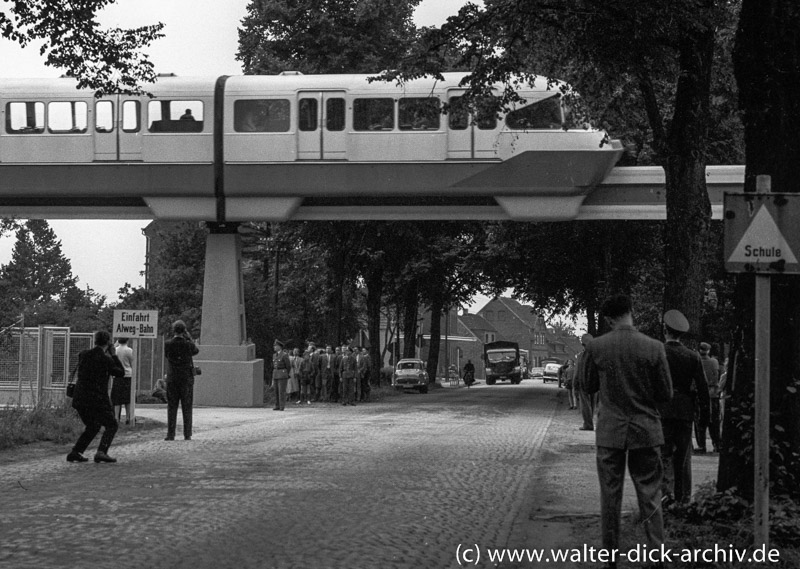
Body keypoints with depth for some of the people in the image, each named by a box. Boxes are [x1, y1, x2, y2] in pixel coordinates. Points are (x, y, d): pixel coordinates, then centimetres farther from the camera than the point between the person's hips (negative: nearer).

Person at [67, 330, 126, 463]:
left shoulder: (83, 355, 6)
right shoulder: (105, 359, -10)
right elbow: (121, 373, 2)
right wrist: (113, 355, 6)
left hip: (79, 399, 6)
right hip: (98, 400, -6)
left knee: (92, 426, 23)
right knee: (111, 425, 7)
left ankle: (75, 452, 14)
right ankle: (101, 452, -12)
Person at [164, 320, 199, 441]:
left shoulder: (168, 344, -8)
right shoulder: (189, 344, -9)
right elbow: (196, 351, 12)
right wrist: (189, 338, 9)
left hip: (172, 378, 0)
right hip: (187, 378, 0)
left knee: (172, 407, 4)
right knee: (187, 407, 6)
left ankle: (171, 434, 0)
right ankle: (187, 434, 4)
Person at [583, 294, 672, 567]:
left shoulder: (595, 347, -7)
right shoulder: (654, 347, -9)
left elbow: (589, 387, 6)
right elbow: (666, 394, -3)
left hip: (609, 431, 0)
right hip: (645, 431, 0)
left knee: (610, 496, 9)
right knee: (650, 496, 6)